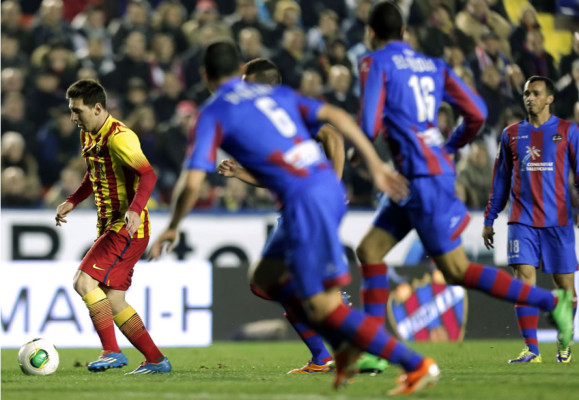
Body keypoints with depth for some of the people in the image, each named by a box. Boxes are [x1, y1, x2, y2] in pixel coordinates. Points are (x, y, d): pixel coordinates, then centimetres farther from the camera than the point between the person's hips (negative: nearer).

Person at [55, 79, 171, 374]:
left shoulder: (118, 137, -18)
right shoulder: (87, 136, 12)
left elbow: (148, 175, -28)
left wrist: (135, 209, -42)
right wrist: (72, 202, 17)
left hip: (128, 228, -10)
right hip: (109, 227, 10)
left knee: (84, 282, -19)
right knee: (113, 300, 7)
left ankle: (112, 352, -13)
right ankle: (156, 360, 13)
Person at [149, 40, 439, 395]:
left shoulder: (213, 114, 4)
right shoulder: (277, 93, 22)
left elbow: (192, 183, -4)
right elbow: (335, 115, 13)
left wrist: (173, 227, 12)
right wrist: (376, 164, 12)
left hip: (304, 201, -8)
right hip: (332, 187, 8)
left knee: (322, 306, -4)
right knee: (266, 279, 21)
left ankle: (418, 365, -9)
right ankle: (346, 346, 11)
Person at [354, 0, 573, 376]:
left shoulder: (376, 64, -4)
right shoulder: (433, 65, 15)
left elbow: (369, 126, -13)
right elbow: (477, 114, 7)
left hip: (422, 176, -8)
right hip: (439, 166, 8)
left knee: (457, 270, -6)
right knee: (370, 250, 11)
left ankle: (552, 302, -9)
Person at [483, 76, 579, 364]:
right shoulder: (512, 134, 12)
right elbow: (501, 180, 17)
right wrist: (489, 220, 14)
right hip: (522, 220, 1)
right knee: (524, 275, -13)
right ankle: (531, 349, -13)